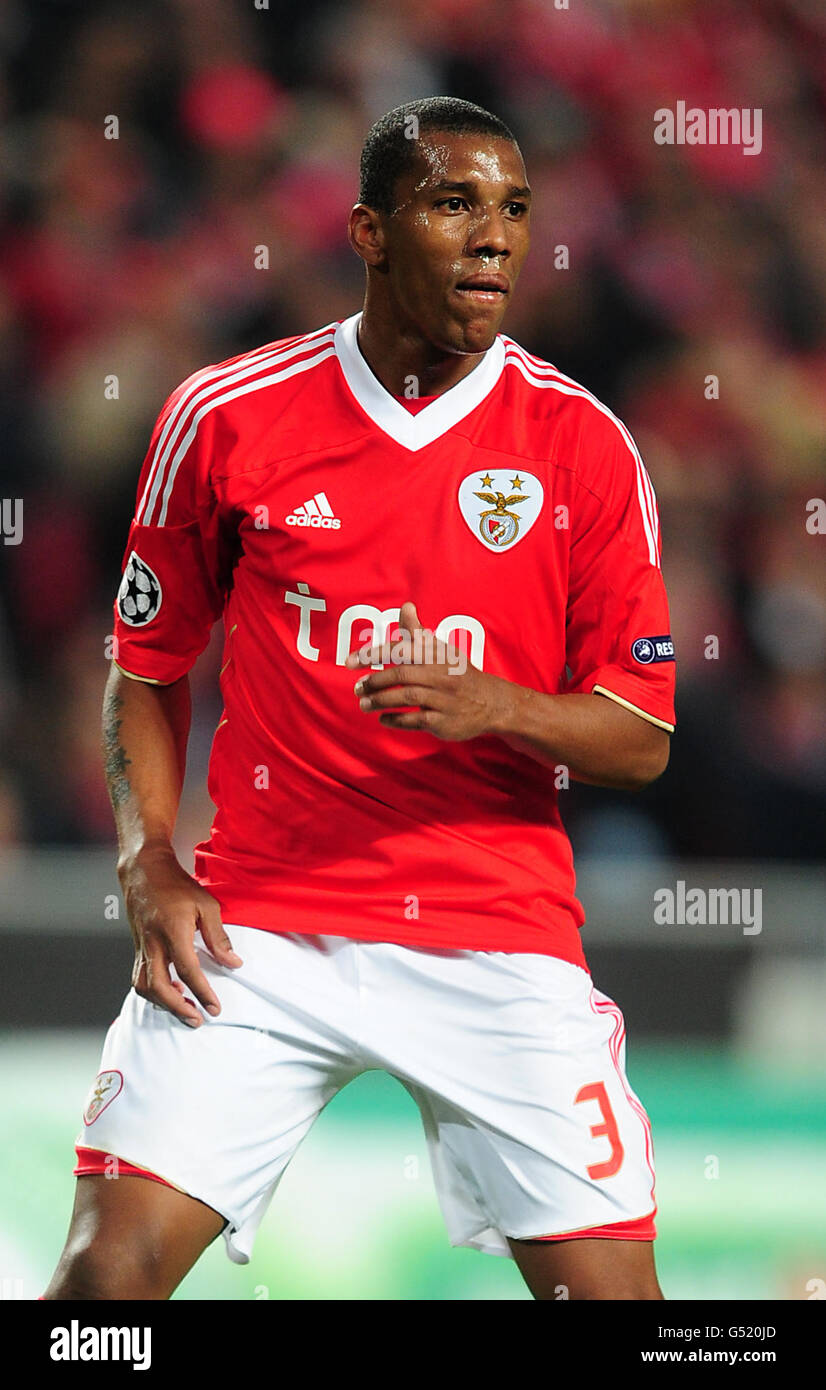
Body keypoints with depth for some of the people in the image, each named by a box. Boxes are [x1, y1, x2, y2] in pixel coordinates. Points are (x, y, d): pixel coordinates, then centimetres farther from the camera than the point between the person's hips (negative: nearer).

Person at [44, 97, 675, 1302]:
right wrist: (149, 867, -1)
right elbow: (148, 668, 13)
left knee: (606, 1283, -6)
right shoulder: (224, 418, 0)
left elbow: (642, 739, 1)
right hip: (262, 922, 0)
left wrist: (498, 707, -18)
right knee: (115, 1260, -13)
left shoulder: (583, 445, 0)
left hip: (502, 936, 1)